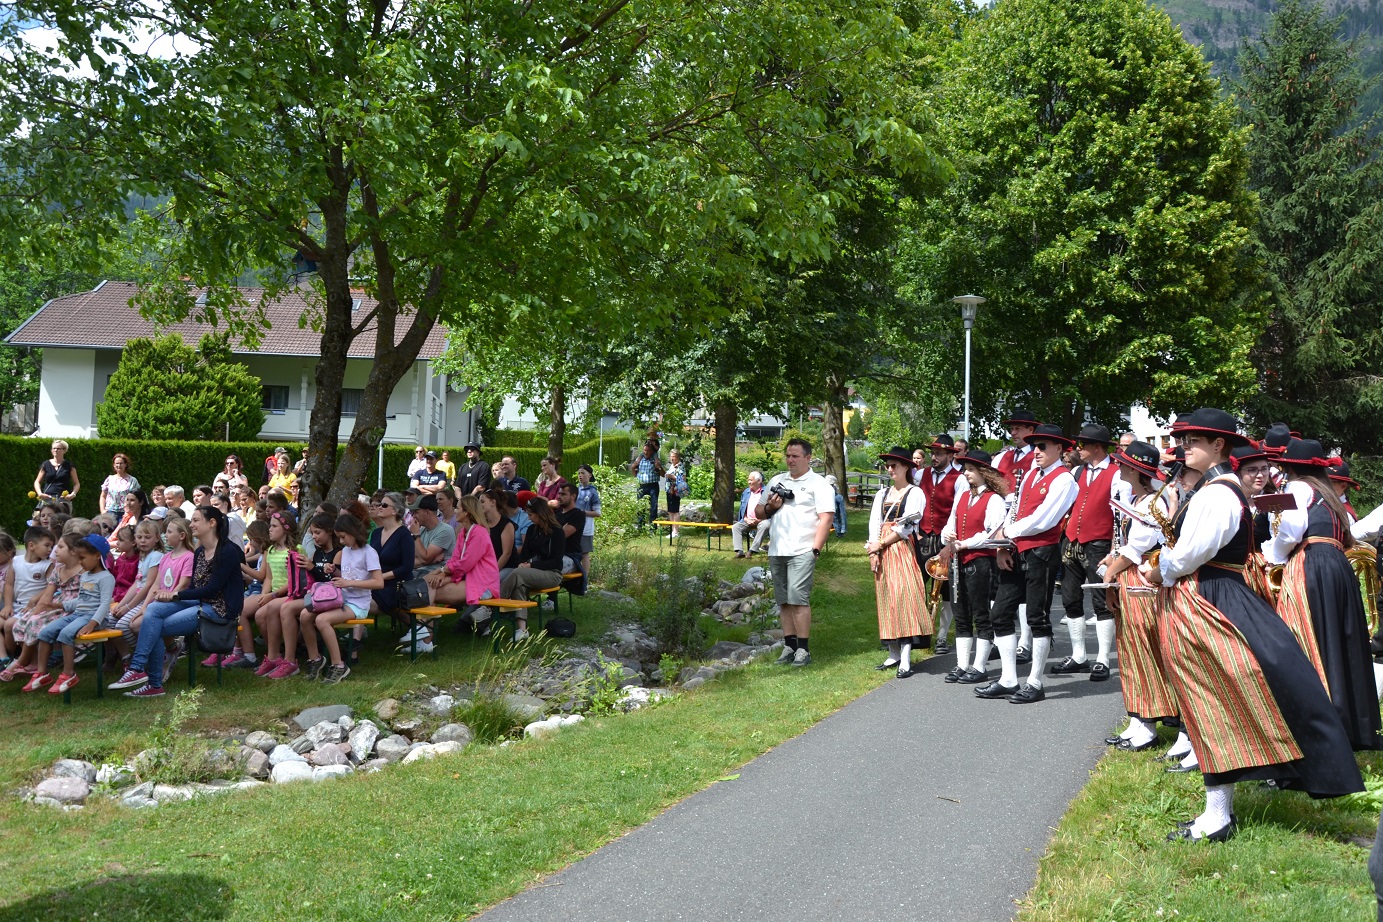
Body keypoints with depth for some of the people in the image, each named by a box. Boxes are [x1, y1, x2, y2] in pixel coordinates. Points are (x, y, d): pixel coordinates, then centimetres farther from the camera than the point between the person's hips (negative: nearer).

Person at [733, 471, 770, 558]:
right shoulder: (746, 492, 18)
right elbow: (742, 509, 20)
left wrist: (758, 520, -17)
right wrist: (746, 519, 0)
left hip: (761, 520, -6)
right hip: (747, 521, 6)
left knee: (764, 526, -37)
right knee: (735, 527, -16)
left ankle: (752, 550, -37)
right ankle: (739, 550, -26)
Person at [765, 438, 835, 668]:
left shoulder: (818, 484, 1)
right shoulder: (777, 481, 19)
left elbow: (825, 519, -7)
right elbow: (759, 513, 24)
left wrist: (816, 550, -15)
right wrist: (769, 508, 1)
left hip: (802, 552, -6)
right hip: (777, 551, 6)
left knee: (798, 598, -12)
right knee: (784, 601, 7)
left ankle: (803, 649, -6)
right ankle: (789, 646, 13)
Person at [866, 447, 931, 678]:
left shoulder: (915, 493, 0)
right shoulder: (882, 495, 18)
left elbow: (906, 527, -8)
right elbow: (875, 524, 10)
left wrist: (882, 544, -8)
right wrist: (874, 553, -3)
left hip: (903, 550, -6)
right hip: (882, 552, 6)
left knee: (904, 598, -14)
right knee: (887, 600, 5)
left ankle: (906, 659, -19)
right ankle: (894, 653, 11)